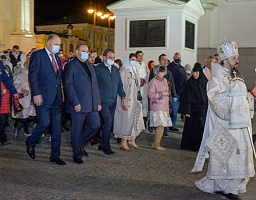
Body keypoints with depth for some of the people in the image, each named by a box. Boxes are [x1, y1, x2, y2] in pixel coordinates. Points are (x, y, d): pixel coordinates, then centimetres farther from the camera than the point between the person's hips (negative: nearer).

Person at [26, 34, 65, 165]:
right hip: (43, 97, -6)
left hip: (56, 98, 7)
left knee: (57, 127, 5)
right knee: (45, 123, -10)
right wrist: (36, 94, -17)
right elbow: (32, 75, -10)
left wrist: (60, 95, 11)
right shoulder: (38, 55, -3)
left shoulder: (57, 58, 18)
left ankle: (55, 155, 12)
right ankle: (30, 142, 20)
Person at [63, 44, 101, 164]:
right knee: (77, 129, 1)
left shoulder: (90, 67, 20)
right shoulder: (70, 66, -4)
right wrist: (75, 102, -18)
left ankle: (81, 143, 25)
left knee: (96, 125, 4)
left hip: (92, 104, 7)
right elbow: (68, 85, -12)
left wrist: (98, 102, 13)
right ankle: (77, 155, 15)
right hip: (78, 104, -7)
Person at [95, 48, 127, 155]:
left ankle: (102, 144, 21)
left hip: (113, 101, 6)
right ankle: (106, 146, -5)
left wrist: (123, 97, 6)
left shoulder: (116, 69, 15)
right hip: (103, 101, -6)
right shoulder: (98, 69, -4)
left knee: (109, 123, 9)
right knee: (107, 121, -14)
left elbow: (120, 85, 17)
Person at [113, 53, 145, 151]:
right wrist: (124, 101, -20)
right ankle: (123, 142, 7)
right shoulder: (124, 71, -11)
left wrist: (137, 99, 16)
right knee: (126, 119, -3)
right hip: (126, 99, -8)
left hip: (134, 99, 8)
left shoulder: (134, 71, 14)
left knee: (135, 119, 9)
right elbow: (121, 86, -15)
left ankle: (131, 140, 20)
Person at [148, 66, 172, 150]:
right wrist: (162, 94, -15)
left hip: (164, 106, 8)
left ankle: (156, 143, 15)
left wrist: (168, 92, 2)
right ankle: (156, 144, 0)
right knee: (160, 125, -12)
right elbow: (150, 94, -14)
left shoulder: (164, 80, 14)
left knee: (162, 126, 6)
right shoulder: (153, 81, -9)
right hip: (157, 106, -8)